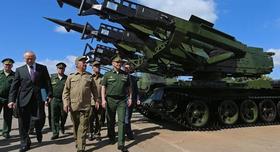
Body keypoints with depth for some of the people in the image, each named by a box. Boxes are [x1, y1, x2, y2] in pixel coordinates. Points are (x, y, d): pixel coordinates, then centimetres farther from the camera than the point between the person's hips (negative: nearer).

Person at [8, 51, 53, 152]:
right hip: (24, 99, 1)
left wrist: (49, 94, -4)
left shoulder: (42, 68, 7)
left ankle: (38, 131, 35)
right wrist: (12, 100, -7)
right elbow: (14, 86, 3)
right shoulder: (19, 70, 8)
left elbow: (47, 82, 5)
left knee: (41, 119, -1)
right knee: (23, 123, 5)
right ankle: (25, 143, 21)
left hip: (39, 98, 0)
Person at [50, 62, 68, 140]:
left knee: (64, 116, 7)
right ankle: (55, 133, 8)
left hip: (64, 100, 0)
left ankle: (62, 125, 39)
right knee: (54, 117, 0)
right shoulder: (52, 77, 6)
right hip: (54, 100, 0)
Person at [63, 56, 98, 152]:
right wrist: (65, 103, -6)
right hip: (73, 106, 1)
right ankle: (77, 142, 33)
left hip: (85, 106, 0)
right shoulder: (71, 77, 7)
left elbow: (94, 89, 15)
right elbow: (66, 91, 5)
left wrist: (97, 100, 13)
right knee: (75, 126, 14)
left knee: (83, 127, -4)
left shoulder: (89, 76, 9)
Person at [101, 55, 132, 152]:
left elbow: (128, 88, 15)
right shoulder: (107, 74, 4)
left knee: (121, 121, -6)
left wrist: (130, 98, 7)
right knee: (111, 121, 11)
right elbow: (103, 87, 1)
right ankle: (111, 138, 33)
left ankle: (121, 144, -4)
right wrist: (103, 99, -9)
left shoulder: (125, 75, 10)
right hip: (110, 100, 0)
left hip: (122, 100, 1)